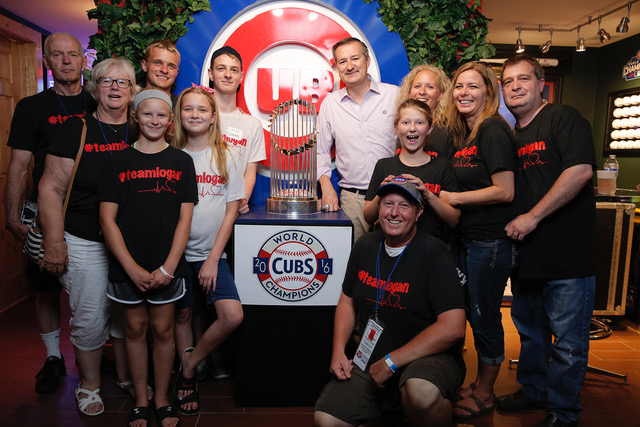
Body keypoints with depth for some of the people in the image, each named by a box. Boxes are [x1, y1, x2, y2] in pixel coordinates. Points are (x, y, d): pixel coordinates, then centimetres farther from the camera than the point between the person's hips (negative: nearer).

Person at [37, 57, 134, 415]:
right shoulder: (75, 131, -4)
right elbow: (51, 188, -5)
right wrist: (54, 242, -9)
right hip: (85, 243, -2)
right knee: (90, 318, 6)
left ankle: (127, 378, 34)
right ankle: (90, 386, 30)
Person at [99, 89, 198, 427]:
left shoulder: (181, 161, 2)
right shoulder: (120, 162, 2)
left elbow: (185, 218, -2)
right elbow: (107, 219, -2)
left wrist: (167, 268, -10)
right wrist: (133, 268, -10)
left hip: (167, 266, 0)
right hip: (128, 267, 1)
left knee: (163, 330, 8)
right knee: (136, 329, 11)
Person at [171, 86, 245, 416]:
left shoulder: (224, 157, 3)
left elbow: (231, 210, 0)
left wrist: (213, 258, -6)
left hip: (212, 253, 0)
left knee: (233, 316, -12)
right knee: (182, 315, 7)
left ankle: (189, 366, 11)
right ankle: (188, 377, 30)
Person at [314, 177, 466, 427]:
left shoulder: (434, 254, -14)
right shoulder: (365, 247, 4)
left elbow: (453, 327, -21)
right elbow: (348, 301, 15)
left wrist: (392, 362, -19)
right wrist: (339, 350, 0)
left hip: (428, 357, -5)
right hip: (370, 359, 5)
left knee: (421, 391, -38)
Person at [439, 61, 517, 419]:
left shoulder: (493, 130, -14)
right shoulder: (464, 134, 14)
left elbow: (504, 191, -19)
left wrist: (451, 198, -15)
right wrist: (437, 194, 5)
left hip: (492, 240, -9)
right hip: (469, 238, 9)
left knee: (484, 316, 3)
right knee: (474, 313, 17)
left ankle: (484, 395, 22)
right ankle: (479, 384, 35)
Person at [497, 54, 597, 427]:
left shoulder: (564, 118, -7)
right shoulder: (510, 137, 15)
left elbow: (580, 170, -21)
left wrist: (533, 217, -20)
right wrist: (511, 224, 5)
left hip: (567, 253, -7)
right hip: (526, 253, 8)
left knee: (568, 341, 4)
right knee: (530, 331, 21)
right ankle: (533, 390, 39)